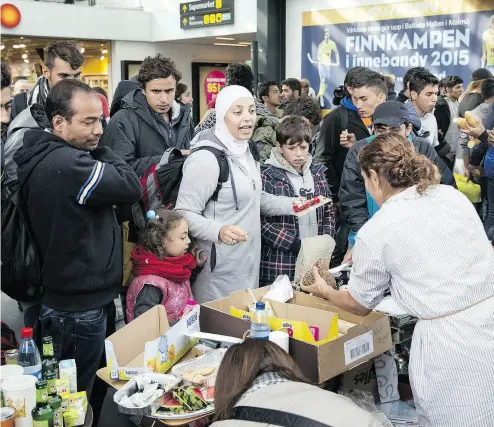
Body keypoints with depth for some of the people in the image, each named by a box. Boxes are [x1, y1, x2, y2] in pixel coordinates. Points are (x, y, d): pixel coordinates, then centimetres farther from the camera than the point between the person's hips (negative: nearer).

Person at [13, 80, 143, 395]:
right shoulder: (67, 164, -26)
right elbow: (132, 187, -22)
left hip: (60, 298, 10)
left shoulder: (43, 157, 7)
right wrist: (98, 148, -12)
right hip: (79, 306, -10)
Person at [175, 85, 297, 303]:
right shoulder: (206, 158, -20)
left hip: (249, 263, 9)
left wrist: (292, 205, 14)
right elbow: (184, 213, -21)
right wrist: (219, 230, -36)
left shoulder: (246, 149, 9)